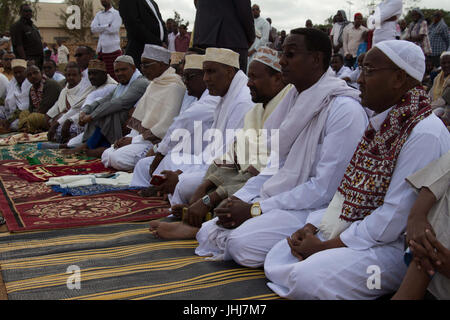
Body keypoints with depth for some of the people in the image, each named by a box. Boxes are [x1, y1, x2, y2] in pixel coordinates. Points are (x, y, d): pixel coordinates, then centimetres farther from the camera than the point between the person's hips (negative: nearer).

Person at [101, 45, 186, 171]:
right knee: (106, 156, 1)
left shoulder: (174, 87, -15)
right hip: (138, 134, 10)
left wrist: (134, 140, -15)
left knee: (118, 158, -23)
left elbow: (165, 126, -20)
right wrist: (129, 137, 2)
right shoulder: (154, 83, 15)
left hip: (155, 141, -9)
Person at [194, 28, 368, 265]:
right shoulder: (293, 100, 10)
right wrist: (241, 200, -4)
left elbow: (324, 189, -20)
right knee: (208, 232, -5)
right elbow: (277, 166, 12)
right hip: (281, 197, 8)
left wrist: (255, 210, -18)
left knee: (244, 243, -27)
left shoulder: (344, 110, -17)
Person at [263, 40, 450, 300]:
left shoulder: (426, 134, -20)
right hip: (353, 228, 8)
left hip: (396, 245, -8)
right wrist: (311, 227, -1)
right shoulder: (382, 123, 10)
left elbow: (396, 215, -22)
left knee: (308, 276, -26)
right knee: (276, 258, -3)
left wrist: (327, 246, -17)